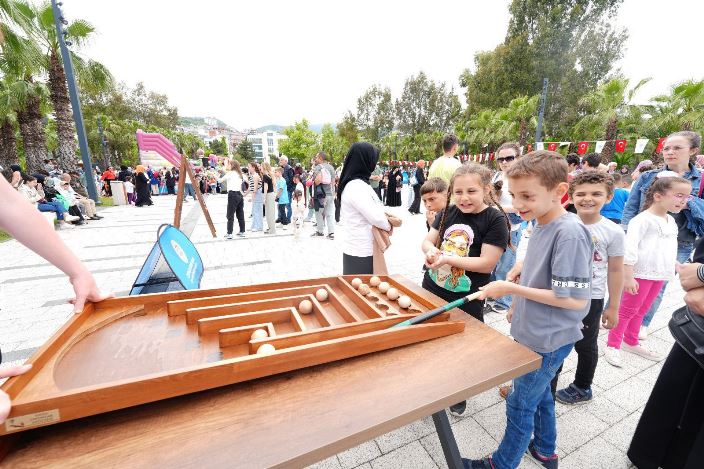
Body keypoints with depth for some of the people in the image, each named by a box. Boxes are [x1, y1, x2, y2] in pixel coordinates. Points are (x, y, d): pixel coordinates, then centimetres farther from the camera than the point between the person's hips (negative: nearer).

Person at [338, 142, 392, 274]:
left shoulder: (357, 183, 11)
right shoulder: (356, 186, -20)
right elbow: (375, 217, -22)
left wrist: (385, 217, 1)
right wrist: (389, 225, -3)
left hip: (361, 248, 9)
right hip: (361, 251, -9)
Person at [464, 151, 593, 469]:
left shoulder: (570, 233, -26)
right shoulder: (541, 225, 0)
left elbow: (575, 299, -25)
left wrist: (511, 288, -23)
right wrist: (519, 304, 12)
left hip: (548, 341, -8)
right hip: (533, 332, 8)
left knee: (519, 405, 10)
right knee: (539, 394, 27)